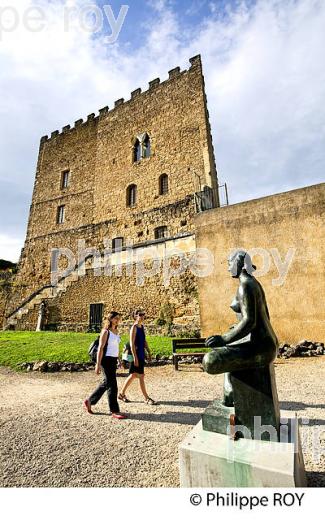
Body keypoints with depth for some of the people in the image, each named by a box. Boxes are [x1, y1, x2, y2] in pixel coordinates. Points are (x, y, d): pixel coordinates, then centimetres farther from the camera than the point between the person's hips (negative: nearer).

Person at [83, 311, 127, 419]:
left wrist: (119, 360, 15)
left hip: (114, 360, 8)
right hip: (107, 360, -8)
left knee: (106, 383, 17)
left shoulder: (116, 331, 10)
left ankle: (89, 401, 33)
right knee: (112, 385, -2)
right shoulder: (105, 332, -13)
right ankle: (114, 411, 10)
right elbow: (100, 348, -15)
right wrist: (98, 364, -17)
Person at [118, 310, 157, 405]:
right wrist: (135, 357, -21)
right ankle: (147, 398, 10)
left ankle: (122, 394, 30)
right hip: (136, 355, -9)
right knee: (141, 376, -1)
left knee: (133, 375, 16)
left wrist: (149, 352, 16)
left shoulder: (142, 327, 12)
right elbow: (132, 344, -18)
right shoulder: (134, 327, -14)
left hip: (141, 355, 9)